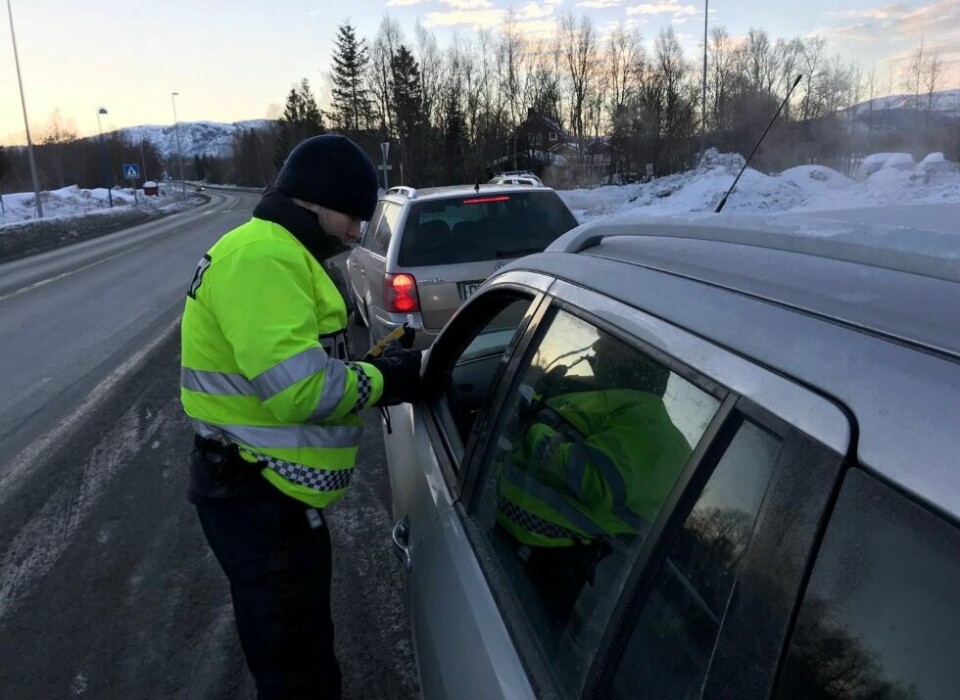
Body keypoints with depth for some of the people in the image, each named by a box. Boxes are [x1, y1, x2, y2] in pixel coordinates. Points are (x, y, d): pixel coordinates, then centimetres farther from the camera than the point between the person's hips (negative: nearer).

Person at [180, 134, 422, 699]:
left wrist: (380, 370, 2)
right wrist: (384, 380, -14)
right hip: (259, 500, -11)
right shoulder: (262, 256, -22)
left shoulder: (279, 254, 14)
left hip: (275, 491, 11)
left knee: (302, 648, 28)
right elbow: (300, 387, -31)